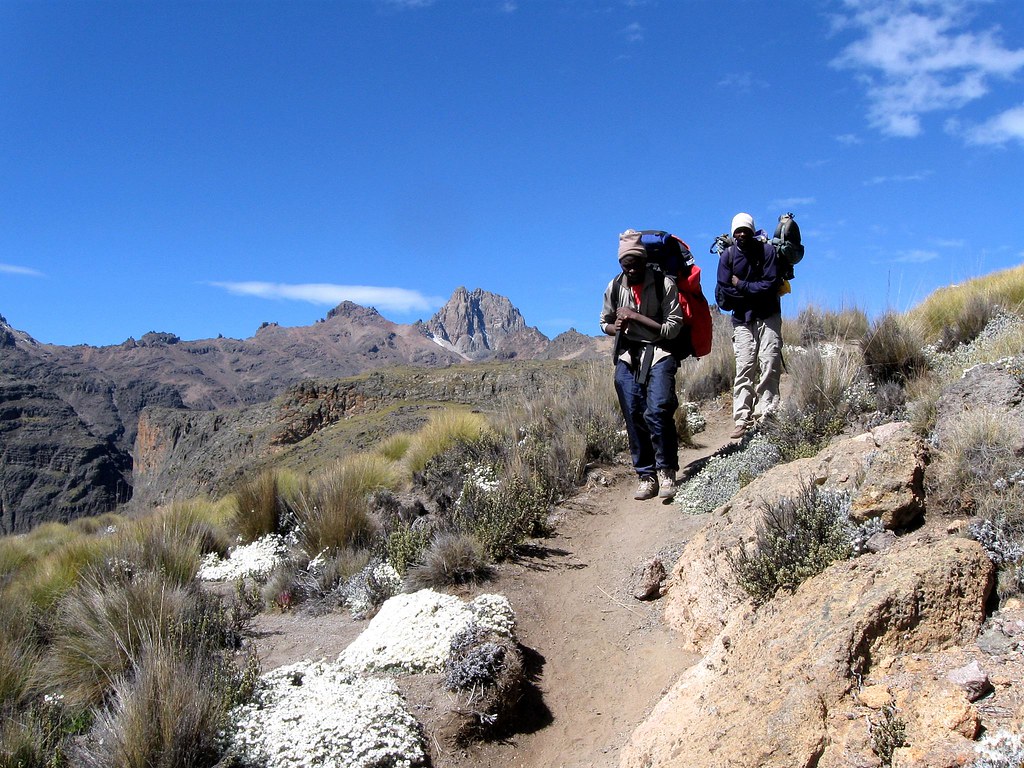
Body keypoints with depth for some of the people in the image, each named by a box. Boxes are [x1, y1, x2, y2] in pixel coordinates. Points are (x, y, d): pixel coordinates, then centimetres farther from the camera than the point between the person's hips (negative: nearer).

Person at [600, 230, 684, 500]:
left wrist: (635, 317, -17)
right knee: (634, 418, -1)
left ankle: (666, 472, -5)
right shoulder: (614, 287, 3)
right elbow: (604, 323, 16)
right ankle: (646, 476, 10)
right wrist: (617, 327, -8)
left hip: (659, 354, -4)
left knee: (657, 411, -21)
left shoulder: (664, 284, -10)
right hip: (627, 356, 4)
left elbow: (672, 329, -12)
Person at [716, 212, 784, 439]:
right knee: (744, 368, -6)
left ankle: (766, 416, -9)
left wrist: (741, 286, -9)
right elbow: (723, 291, -6)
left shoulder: (767, 250, -3)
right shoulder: (727, 255, 1)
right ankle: (742, 420, -8)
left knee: (769, 366, -10)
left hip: (768, 316, -1)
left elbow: (770, 285, -12)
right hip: (742, 319, 1)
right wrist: (754, 291, -8)